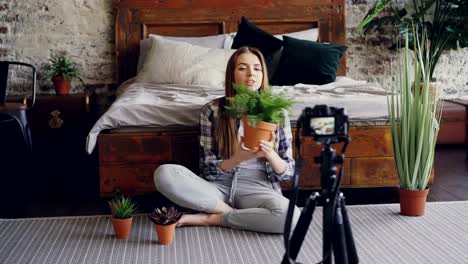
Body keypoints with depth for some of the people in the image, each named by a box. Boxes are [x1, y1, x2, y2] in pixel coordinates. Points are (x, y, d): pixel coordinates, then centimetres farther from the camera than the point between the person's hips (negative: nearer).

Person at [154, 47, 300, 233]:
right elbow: (207, 170, -2)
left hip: (257, 188, 0)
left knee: (290, 216, -35)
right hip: (218, 186, 0)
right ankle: (235, 214, -16)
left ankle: (209, 218, -16)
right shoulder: (212, 110, 0)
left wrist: (270, 154, -18)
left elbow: (287, 173, 4)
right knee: (164, 174, -26)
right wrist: (239, 158, -21)